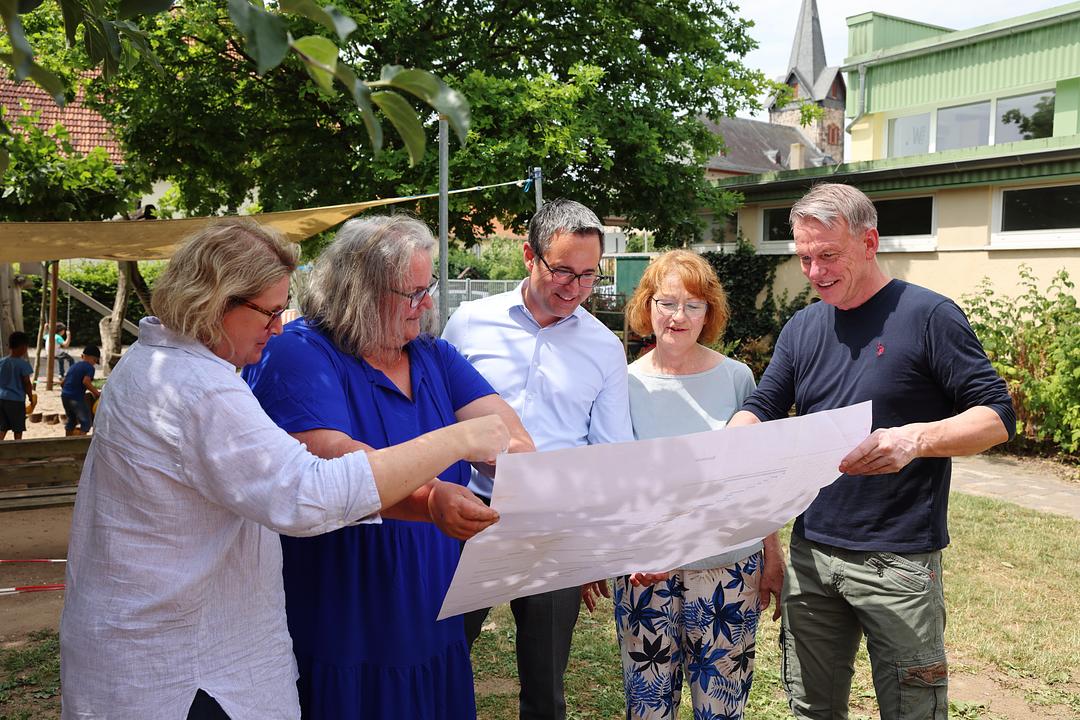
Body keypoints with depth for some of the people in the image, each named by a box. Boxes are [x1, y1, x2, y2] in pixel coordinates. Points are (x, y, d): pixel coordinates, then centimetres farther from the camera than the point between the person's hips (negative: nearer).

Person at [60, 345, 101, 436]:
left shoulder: (74, 366, 19)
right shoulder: (89, 367, -5)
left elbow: (63, 382, 20)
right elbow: (86, 381, -21)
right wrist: (97, 393, -15)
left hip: (64, 395, 8)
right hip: (76, 398, -8)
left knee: (71, 420, 23)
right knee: (86, 422, -1)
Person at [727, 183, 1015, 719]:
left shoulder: (927, 315, -8)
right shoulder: (800, 329, 9)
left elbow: (997, 415, -9)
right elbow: (760, 410, 8)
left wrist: (916, 438, -28)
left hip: (899, 562, -5)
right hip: (811, 554, 5)